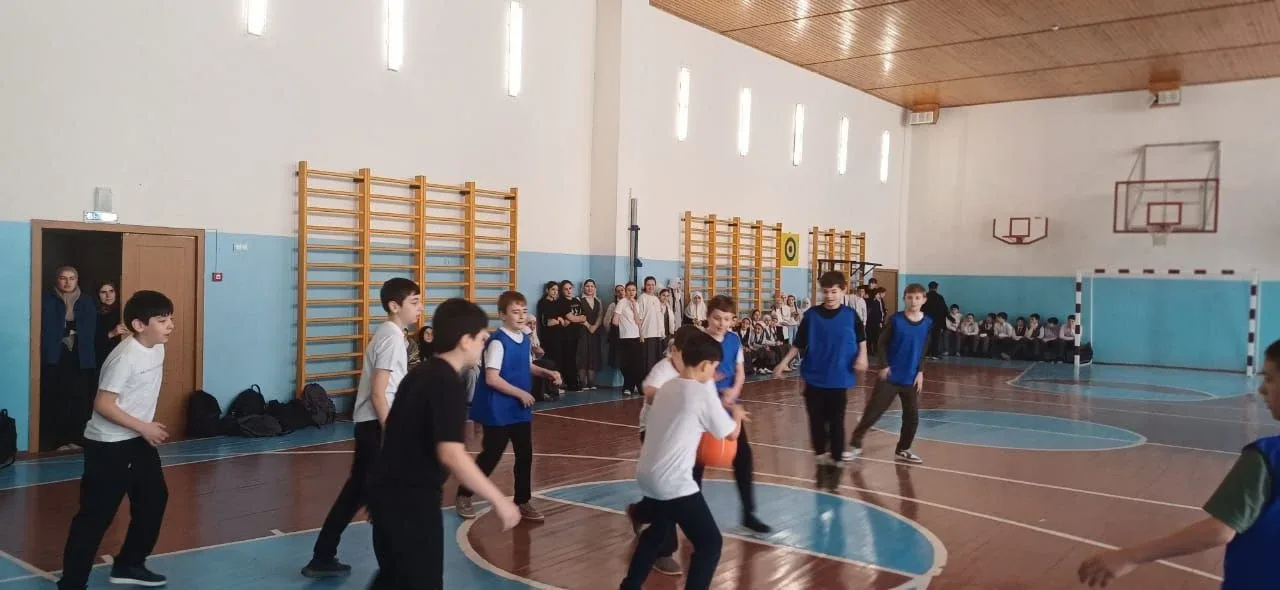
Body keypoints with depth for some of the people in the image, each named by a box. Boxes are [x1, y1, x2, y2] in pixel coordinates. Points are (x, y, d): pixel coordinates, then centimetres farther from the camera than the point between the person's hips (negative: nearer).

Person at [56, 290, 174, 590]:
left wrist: (147, 427, 14)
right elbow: (102, 404, -24)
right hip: (108, 445, -9)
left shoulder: (157, 350, 3)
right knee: (96, 515, -2)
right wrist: (144, 428, -22)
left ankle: (129, 564, 30)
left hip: (138, 441, 9)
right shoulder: (125, 357, -23)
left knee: (154, 498, 15)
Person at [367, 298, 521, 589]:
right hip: (411, 500, -9)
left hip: (386, 492, 9)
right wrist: (499, 500, -24)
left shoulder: (420, 373, 10)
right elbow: (451, 454, -28)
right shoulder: (449, 384, -18)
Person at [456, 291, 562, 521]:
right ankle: (463, 495, 22)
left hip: (521, 410, 8)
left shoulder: (525, 340, 6)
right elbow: (491, 378, -24)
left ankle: (523, 501, 22)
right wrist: (521, 393, -19)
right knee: (492, 455, 2)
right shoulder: (497, 342, -20)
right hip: (497, 411, -7)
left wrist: (546, 373, 6)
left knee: (525, 454, 8)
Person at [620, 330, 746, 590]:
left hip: (647, 474, 9)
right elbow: (731, 434, 1)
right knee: (710, 542, 3)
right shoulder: (703, 394, -11)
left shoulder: (667, 387, 10)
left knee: (658, 529, 31)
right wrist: (736, 414, 21)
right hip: (672, 482, -9)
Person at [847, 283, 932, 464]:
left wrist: (920, 372, 1)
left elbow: (924, 351, 8)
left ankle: (903, 450, 25)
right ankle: (855, 444, 10)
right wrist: (884, 365, -11)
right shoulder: (895, 320, -9)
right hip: (890, 376, -3)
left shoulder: (928, 323, 0)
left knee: (912, 416, 7)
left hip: (911, 378, 3)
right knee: (873, 411, -2)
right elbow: (882, 343, -3)